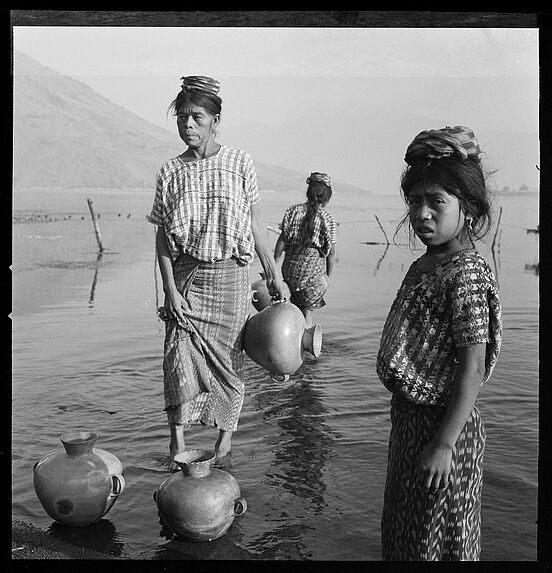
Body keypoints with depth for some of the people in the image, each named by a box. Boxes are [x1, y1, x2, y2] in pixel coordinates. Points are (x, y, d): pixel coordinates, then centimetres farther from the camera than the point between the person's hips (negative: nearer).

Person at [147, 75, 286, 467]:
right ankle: (178, 443, 5)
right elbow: (163, 236, 2)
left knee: (228, 358, 6)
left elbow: (255, 223, 4)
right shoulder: (171, 172, 2)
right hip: (186, 275, 1)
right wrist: (170, 289, -6)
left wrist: (273, 273, 4)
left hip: (230, 274, -1)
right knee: (180, 357, -7)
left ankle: (226, 436, 24)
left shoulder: (240, 163, 0)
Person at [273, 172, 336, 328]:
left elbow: (282, 240, 0)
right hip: (314, 268, -2)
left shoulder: (293, 211, 2)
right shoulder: (327, 219, -3)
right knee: (306, 310, 7)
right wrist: (328, 276, 9)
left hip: (290, 266, 2)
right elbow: (331, 252, -1)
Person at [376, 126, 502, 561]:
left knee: (435, 542, 10)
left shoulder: (467, 273, -21)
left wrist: (444, 444, -21)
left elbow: (473, 370, -23)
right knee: (403, 531, 23)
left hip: (444, 426, -8)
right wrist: (406, 424, 16)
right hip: (410, 418, 8)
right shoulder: (423, 266, 6)